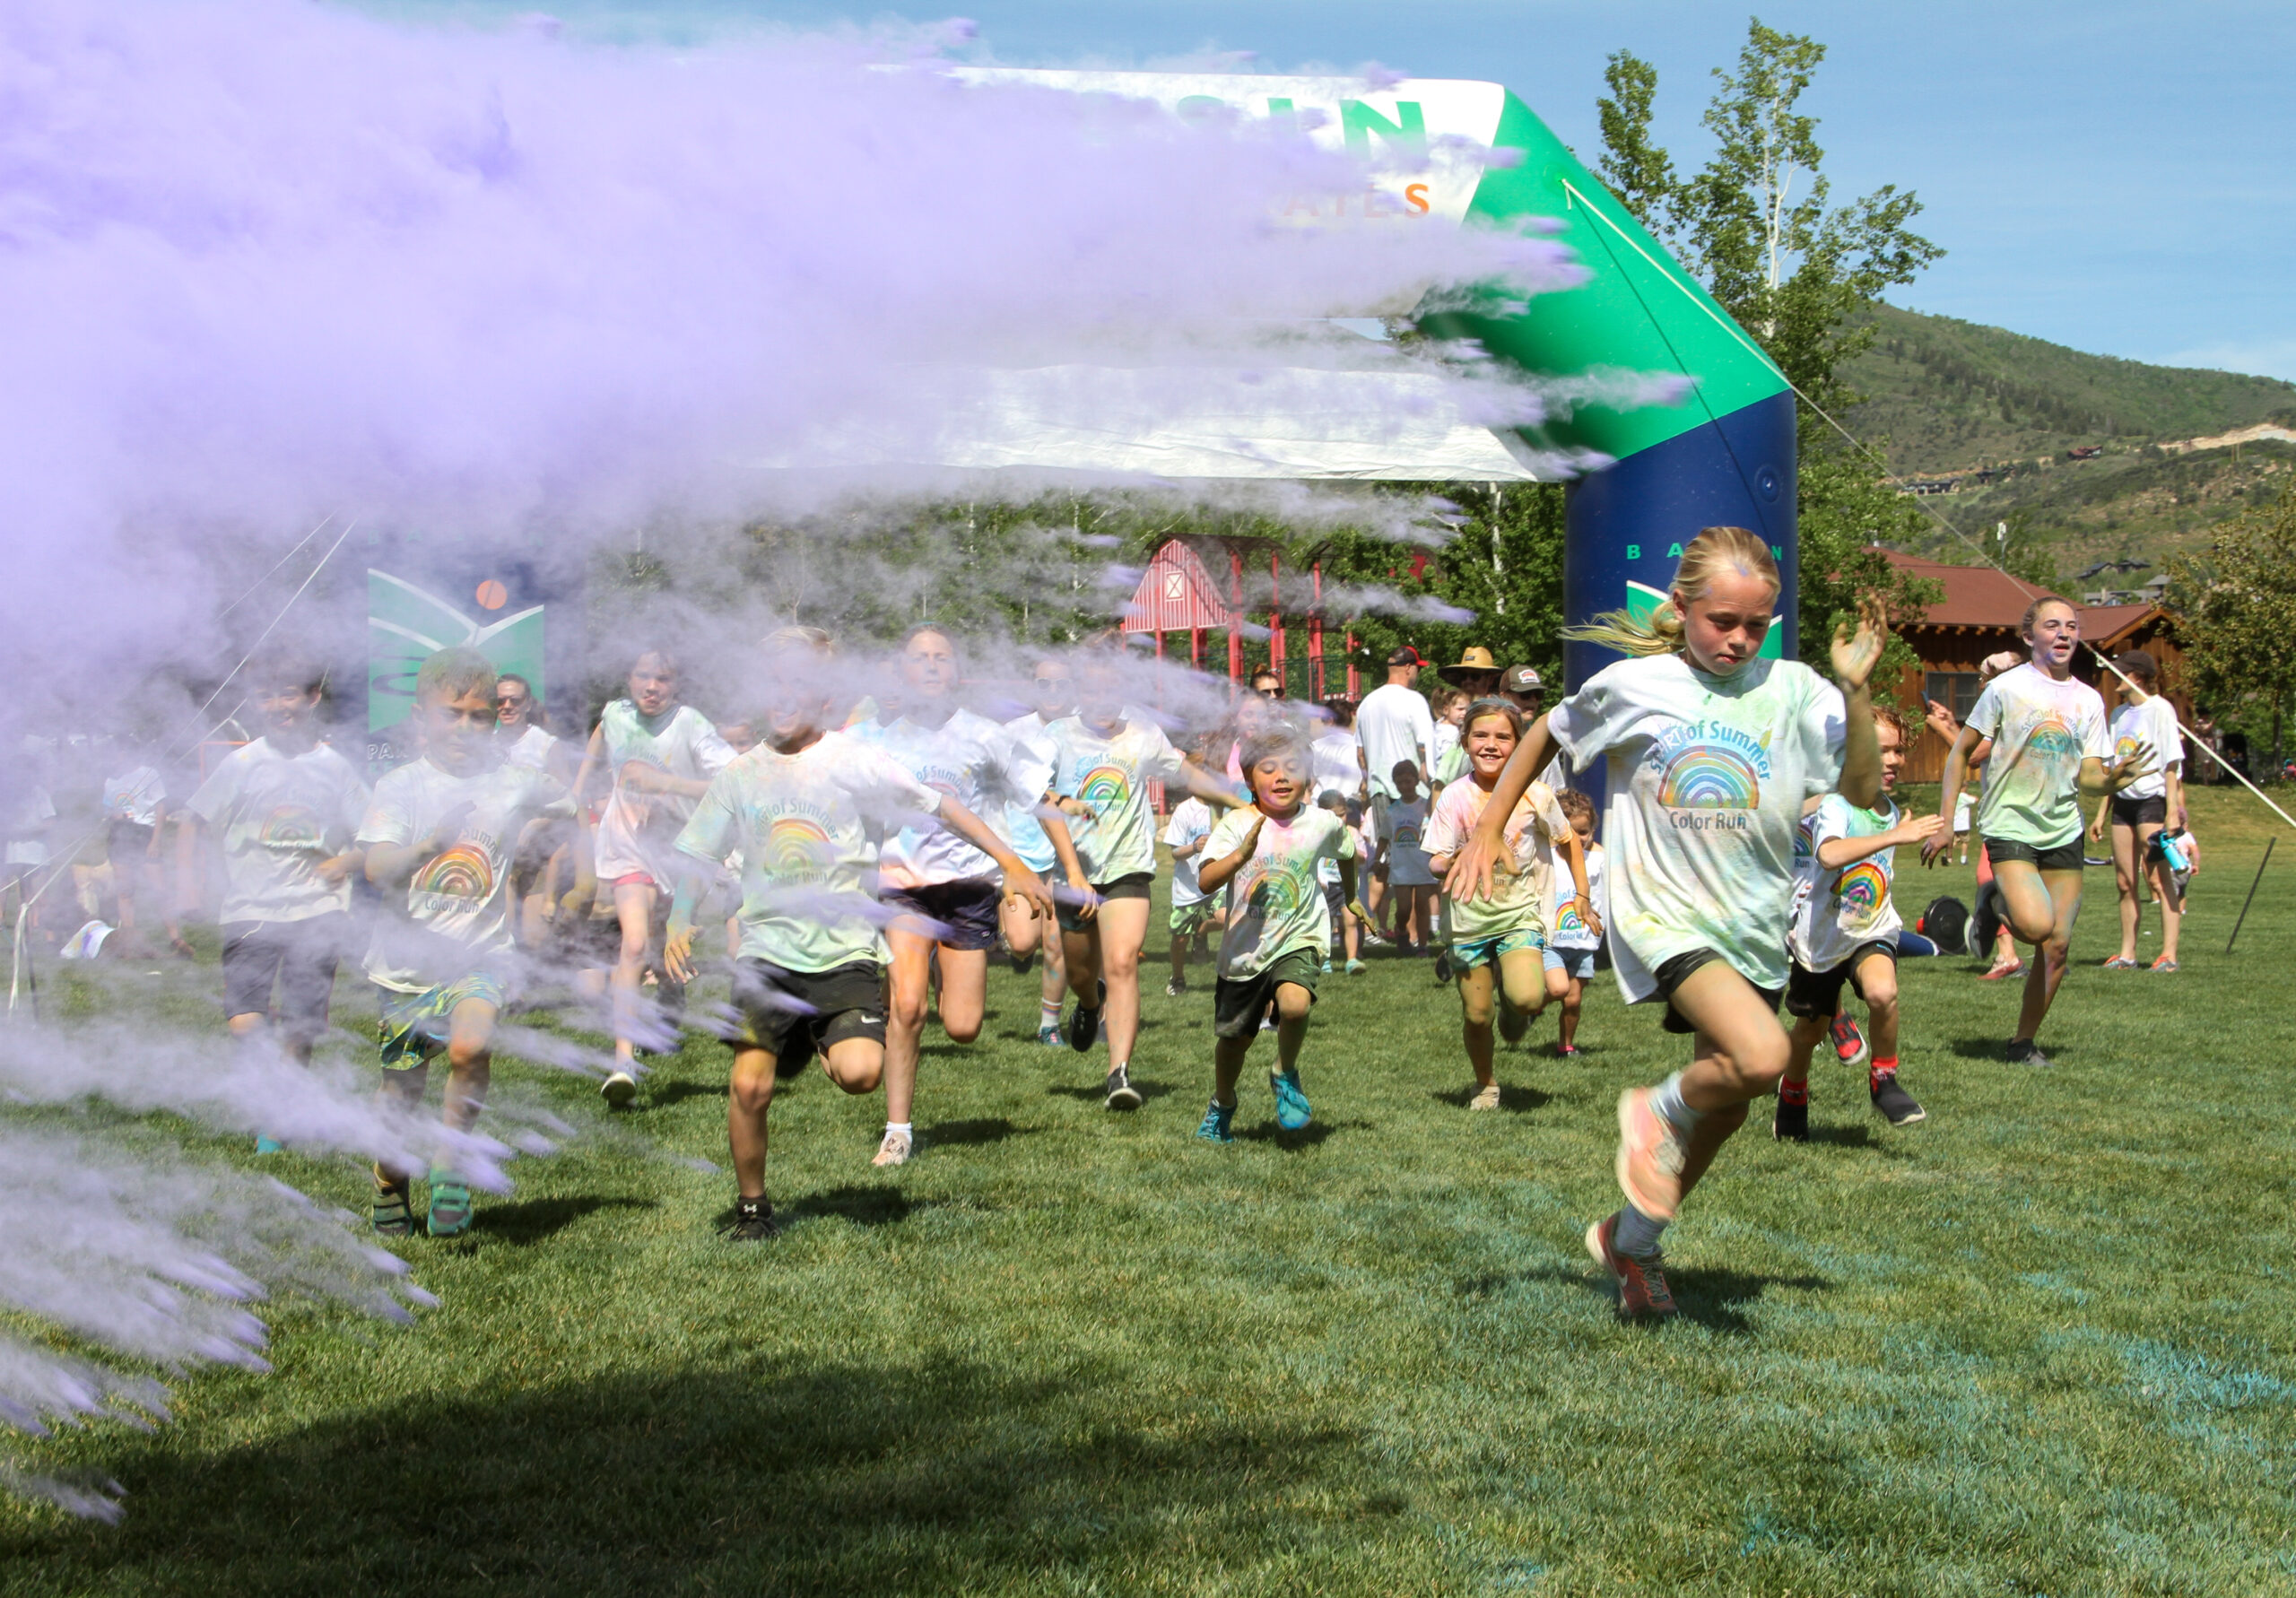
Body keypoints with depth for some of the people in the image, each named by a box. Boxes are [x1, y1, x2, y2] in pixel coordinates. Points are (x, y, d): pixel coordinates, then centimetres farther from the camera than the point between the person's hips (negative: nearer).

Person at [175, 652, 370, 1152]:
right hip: (251, 910, 0)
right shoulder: (241, 763, 5)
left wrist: (348, 860, -9)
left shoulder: (335, 767, 6)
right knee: (245, 1024, -16)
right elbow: (191, 819, 11)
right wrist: (187, 877, -1)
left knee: (299, 1029, 1)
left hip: (316, 910, 0)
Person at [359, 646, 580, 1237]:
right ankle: (390, 1189, 34)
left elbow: (571, 802, 25)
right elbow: (377, 868, -18)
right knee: (401, 1090, 7)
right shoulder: (401, 787, -3)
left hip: (482, 955, 0)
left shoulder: (513, 782, 4)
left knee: (471, 1047, -28)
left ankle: (452, 1157, -5)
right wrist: (431, 844, -33)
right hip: (409, 960, 0)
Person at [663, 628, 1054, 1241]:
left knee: (860, 1073, -22)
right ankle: (751, 1206, 14)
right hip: (766, 954, 2)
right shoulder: (739, 775, 8)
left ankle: (828, 1044, 15)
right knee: (749, 1086, -10)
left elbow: (940, 807, 2)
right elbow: (696, 859, 14)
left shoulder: (854, 761, 0)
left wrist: (1010, 862, -3)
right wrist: (678, 924, -2)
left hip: (845, 953, -2)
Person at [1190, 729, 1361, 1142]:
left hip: (1299, 940, -1)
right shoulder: (1237, 824, -11)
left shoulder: (1321, 822, -4)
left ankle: (1286, 1076, -1)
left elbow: (1346, 852, 20)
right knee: (1234, 1037, 15)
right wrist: (1241, 854, -38)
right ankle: (1221, 1106, 45)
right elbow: (1206, 882, -23)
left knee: (1294, 1003, -31)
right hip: (1243, 948, 1)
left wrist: (1350, 896, 33)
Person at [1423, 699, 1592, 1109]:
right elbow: (1435, 863, -5)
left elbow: (1567, 841, 10)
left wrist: (1582, 896, 9)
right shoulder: (1454, 798, -6)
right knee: (1475, 1014, 3)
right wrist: (1452, 861, -28)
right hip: (1470, 918, 1)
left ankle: (1513, 1007, 14)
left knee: (1527, 998, -25)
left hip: (1520, 914, -1)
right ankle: (1486, 1084, 32)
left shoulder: (1535, 795, -6)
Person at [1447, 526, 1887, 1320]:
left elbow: (1864, 792, -6)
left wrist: (1854, 690, -17)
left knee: (1725, 1110, 14)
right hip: (1663, 917, -4)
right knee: (1762, 1058, -28)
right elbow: (1547, 733, 11)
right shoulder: (1633, 686, -6)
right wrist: (1487, 829, 8)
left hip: (1754, 928, 4)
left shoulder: (1792, 691, -1)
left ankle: (1630, 1240, 38)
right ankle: (1659, 1111, 4)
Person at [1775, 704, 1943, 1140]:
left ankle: (1883, 1080, -5)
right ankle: (1792, 1099, 41)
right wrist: (1896, 836, -47)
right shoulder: (1836, 807, -21)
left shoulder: (1890, 810, 2)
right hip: (1822, 934, -3)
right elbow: (1830, 855, -44)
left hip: (1871, 931, 3)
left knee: (1882, 992, -28)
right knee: (1809, 1028, 12)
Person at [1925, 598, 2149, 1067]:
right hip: (2010, 827, -5)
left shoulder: (2088, 700, 8)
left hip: (2064, 831, 5)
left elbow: (2088, 775, 5)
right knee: (2036, 925, -26)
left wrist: (2111, 780, -19)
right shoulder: (2007, 688, -6)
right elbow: (1961, 752, -1)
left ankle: (2024, 1041, 17)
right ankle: (1999, 913, 8)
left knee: (2058, 945, 2)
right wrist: (1944, 823, -5)